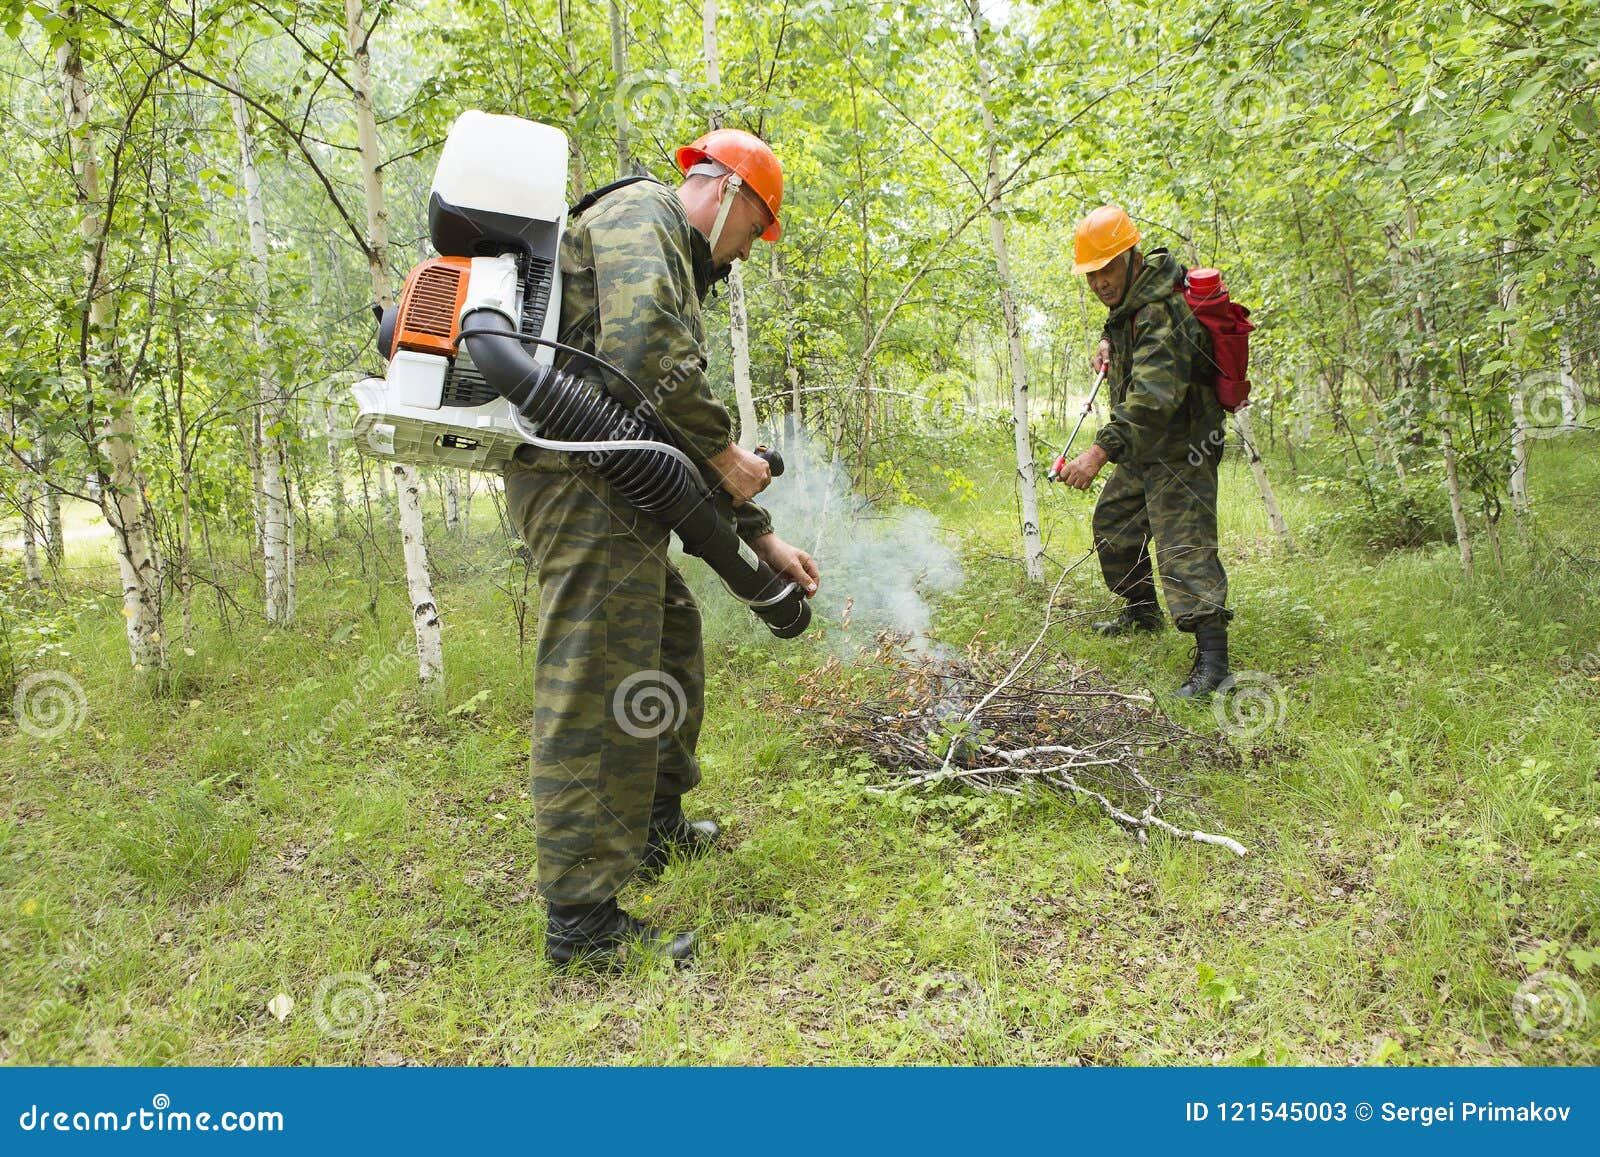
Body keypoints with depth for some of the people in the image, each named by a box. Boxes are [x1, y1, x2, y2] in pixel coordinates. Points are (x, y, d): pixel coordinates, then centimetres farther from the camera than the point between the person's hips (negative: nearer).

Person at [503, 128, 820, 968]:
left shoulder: (673, 265, 29)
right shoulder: (639, 216, -3)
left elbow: (680, 422, 29)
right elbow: (644, 352, -24)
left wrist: (761, 537, 26)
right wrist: (721, 449, -12)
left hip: (603, 483, 11)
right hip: (580, 479, -11)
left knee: (670, 628, 23)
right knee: (598, 686, -12)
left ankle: (657, 827, 35)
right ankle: (581, 917, -7)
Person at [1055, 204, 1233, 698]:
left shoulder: (1160, 313, -27)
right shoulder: (1133, 298, 5)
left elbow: (1152, 398, -41)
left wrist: (1101, 450, -48)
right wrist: (1111, 344, 9)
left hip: (1180, 449, -11)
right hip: (1145, 450, 11)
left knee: (1184, 545, -19)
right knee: (1112, 521, 22)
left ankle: (1212, 658, -24)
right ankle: (1141, 610, 41)